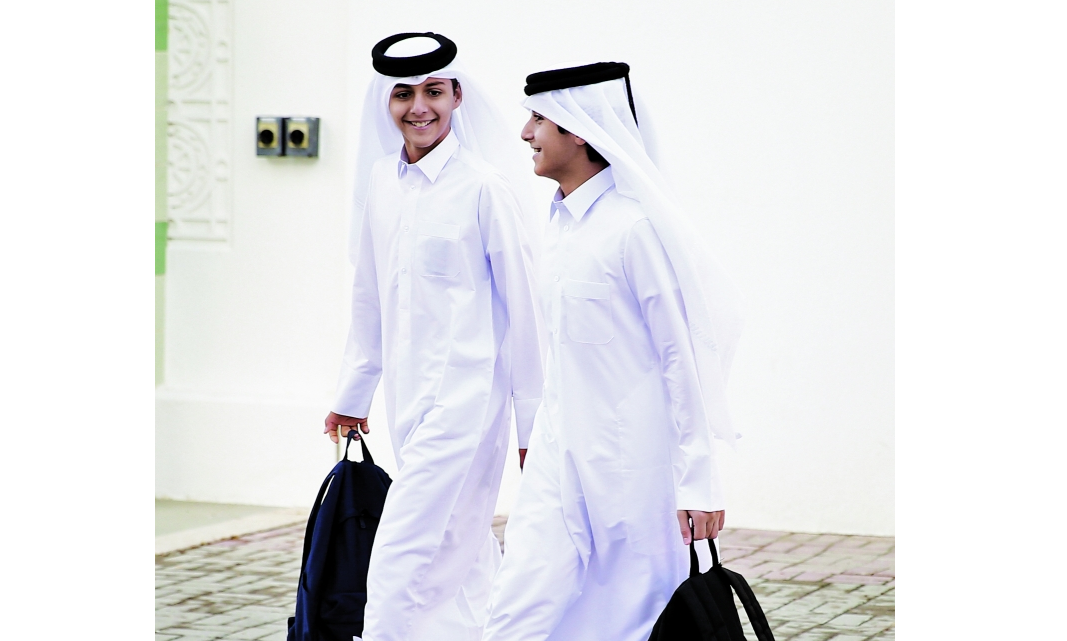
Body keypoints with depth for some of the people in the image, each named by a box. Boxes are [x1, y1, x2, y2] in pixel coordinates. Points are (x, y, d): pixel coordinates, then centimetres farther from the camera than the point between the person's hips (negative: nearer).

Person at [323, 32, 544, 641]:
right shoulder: (381, 182, 9)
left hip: (465, 396, -7)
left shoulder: (483, 186, -11)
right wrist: (353, 394, 24)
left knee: (401, 561, -12)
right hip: (409, 397, 7)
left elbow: (522, 305, -8)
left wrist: (533, 422, -7)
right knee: (463, 562, 12)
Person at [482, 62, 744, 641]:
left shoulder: (637, 225, -15)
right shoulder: (560, 223, 11)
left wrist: (697, 481, -14)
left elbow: (685, 354, -14)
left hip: (630, 467, -7)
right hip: (559, 458, 8)